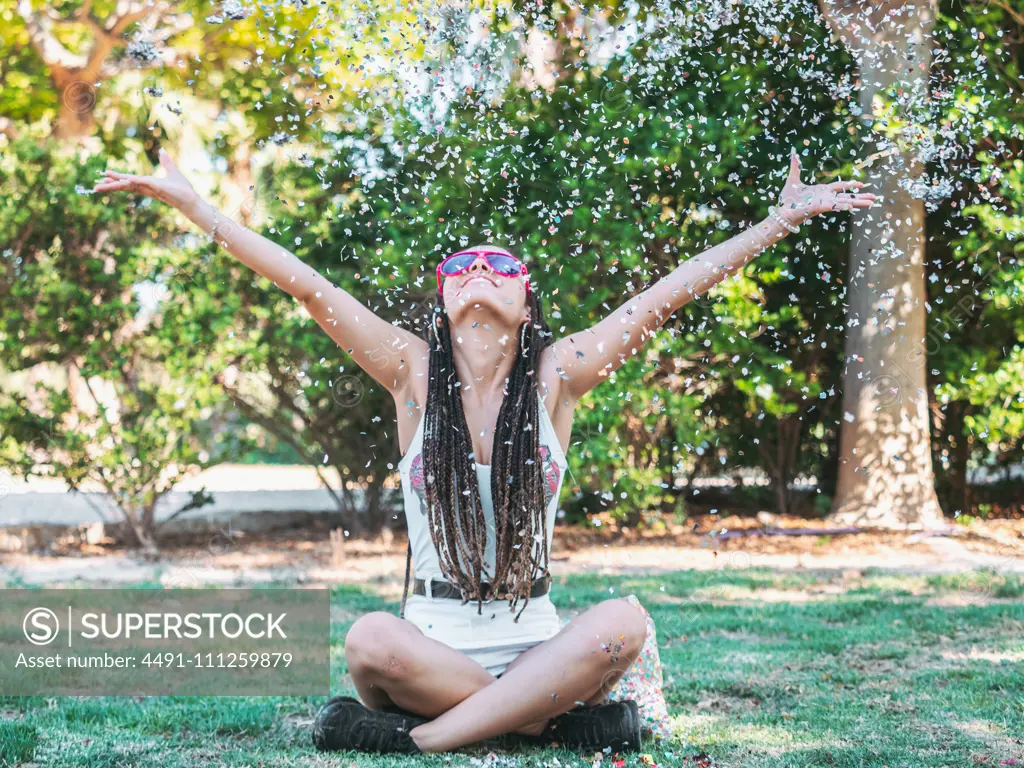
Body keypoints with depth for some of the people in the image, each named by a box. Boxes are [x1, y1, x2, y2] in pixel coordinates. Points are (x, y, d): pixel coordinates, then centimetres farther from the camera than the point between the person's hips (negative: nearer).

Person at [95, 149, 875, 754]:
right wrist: (190, 202, -4)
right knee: (370, 640, -33)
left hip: (534, 642, 2)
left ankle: (423, 736, -23)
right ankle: (556, 718, -19)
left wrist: (784, 219, 0)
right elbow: (303, 283, -3)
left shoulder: (554, 376, 1)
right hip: (432, 640, -1)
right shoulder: (413, 372, 0)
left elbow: (672, 290, -1)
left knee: (623, 622, -29)